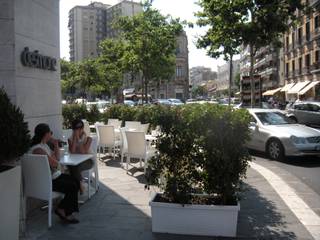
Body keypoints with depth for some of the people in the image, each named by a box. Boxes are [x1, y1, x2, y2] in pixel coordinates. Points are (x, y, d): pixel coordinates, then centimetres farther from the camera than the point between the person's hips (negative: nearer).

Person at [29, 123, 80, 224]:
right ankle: (62, 210, 6)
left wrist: (56, 145, 6)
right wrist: (54, 160, 0)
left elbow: (57, 158, 15)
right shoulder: (38, 149, -23)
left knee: (76, 182, 3)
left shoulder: (45, 145, 10)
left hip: (54, 175, 10)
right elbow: (53, 163, -23)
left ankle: (62, 209, 11)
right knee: (72, 186, -15)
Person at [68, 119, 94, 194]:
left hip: (87, 160, -3)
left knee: (76, 167, -32)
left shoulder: (88, 139, -8)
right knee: (71, 166, -32)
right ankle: (80, 185, -17)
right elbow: (72, 151, -15)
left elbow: (83, 152, -21)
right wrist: (75, 138, -16)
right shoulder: (70, 139, 1)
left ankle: (79, 185, -10)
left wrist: (78, 138, -19)